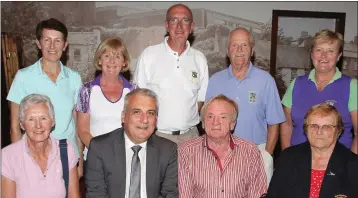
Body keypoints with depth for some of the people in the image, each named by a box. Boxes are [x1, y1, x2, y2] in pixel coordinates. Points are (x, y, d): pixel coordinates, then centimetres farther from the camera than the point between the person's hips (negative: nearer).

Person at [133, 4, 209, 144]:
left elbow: (201, 98, 12)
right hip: (156, 135, -2)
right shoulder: (148, 55, -2)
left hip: (189, 135, 3)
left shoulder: (199, 59, 6)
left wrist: (186, 119, -1)